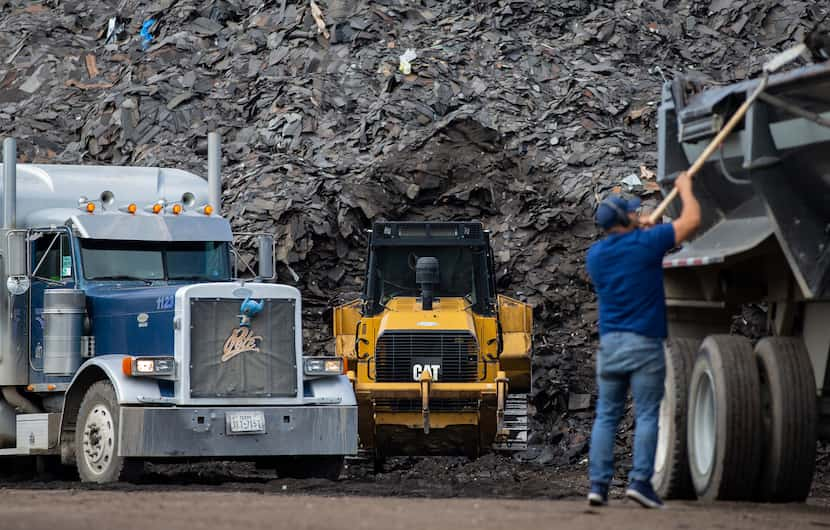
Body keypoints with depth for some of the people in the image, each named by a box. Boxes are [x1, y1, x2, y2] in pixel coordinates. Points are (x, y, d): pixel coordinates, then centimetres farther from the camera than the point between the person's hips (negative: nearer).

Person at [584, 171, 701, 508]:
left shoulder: (595, 254, 8)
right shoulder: (646, 244, -8)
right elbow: (691, 220, 1)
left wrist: (639, 231, 31)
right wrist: (685, 188, 17)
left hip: (609, 342, 5)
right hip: (644, 343, -5)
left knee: (606, 416, 6)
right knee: (646, 416, -2)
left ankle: (598, 484, 0)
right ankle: (640, 480, -10)